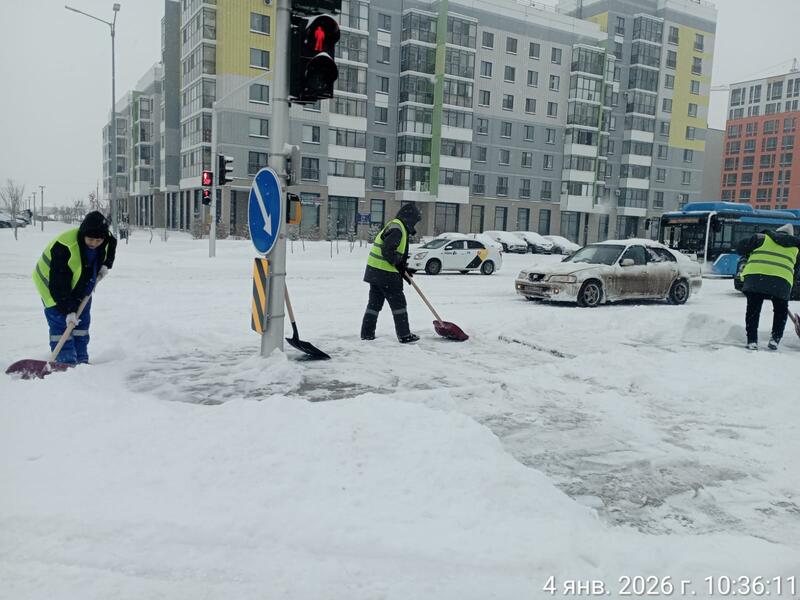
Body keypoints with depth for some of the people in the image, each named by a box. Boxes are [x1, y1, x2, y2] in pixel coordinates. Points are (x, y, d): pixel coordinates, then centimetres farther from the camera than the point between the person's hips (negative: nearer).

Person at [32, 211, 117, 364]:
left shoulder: (108, 240, -19)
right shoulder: (63, 248, -38)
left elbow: (110, 249, 11)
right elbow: (59, 284, -35)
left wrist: (105, 266, -6)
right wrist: (68, 310, -35)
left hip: (82, 287, 6)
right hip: (53, 288, -6)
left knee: (82, 322, 10)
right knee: (61, 325, -13)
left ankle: (82, 360, 20)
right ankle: (66, 362, -7)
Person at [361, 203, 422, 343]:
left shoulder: (395, 226, 18)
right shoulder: (397, 228, -15)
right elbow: (387, 250, -24)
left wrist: (403, 270, 17)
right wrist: (399, 264, -11)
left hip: (375, 271, 10)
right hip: (386, 273, -10)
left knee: (375, 302, 14)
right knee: (398, 302, 0)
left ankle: (367, 334, 17)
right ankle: (404, 335, 6)